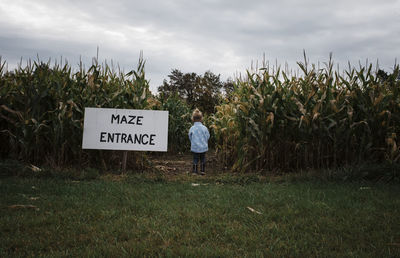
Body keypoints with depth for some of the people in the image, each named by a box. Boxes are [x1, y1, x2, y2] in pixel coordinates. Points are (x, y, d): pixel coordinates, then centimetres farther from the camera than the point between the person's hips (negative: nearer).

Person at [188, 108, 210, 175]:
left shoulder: (192, 128, -8)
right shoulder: (204, 128, -6)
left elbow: (190, 138, 3)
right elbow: (207, 137, 4)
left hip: (195, 147, -1)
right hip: (203, 147, 1)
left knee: (195, 159, 9)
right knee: (202, 159, 15)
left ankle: (195, 171, 8)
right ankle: (202, 170, 17)